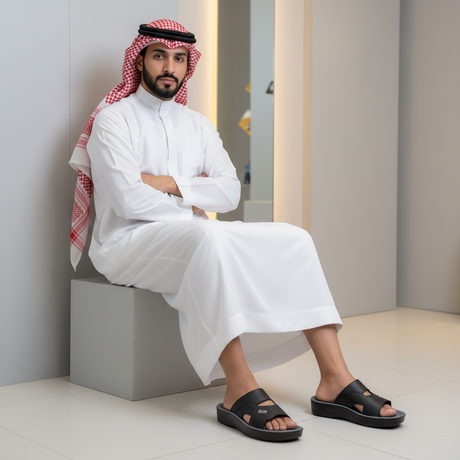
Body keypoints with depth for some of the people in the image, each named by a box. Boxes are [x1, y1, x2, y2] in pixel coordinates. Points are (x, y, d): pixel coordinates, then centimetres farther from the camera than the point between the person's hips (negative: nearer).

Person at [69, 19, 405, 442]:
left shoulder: (197, 124, 18)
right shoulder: (113, 118, 0)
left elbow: (230, 192, 4)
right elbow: (128, 199, -14)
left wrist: (169, 183, -8)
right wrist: (191, 205, -5)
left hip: (191, 235, 6)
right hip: (128, 241, -6)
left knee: (293, 239, -14)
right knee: (211, 239, -38)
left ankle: (335, 380, -22)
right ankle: (240, 392, -40)